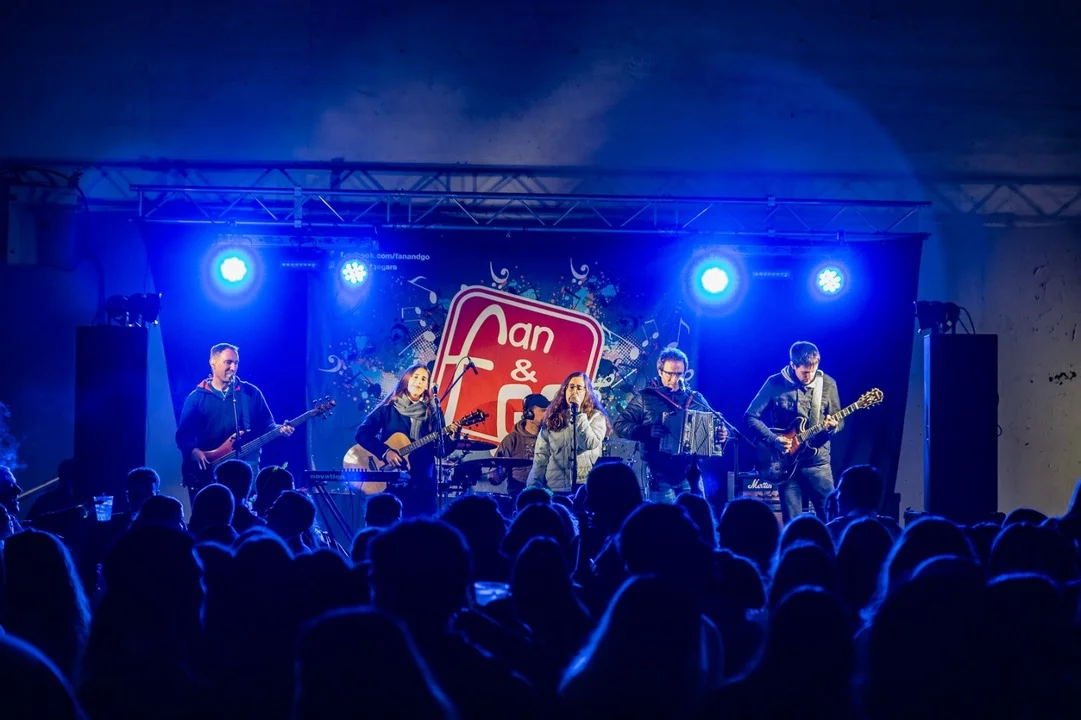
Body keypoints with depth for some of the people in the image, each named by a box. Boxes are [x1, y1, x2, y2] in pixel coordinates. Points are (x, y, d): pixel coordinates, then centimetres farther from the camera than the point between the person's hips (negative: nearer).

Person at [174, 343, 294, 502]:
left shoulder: (251, 392, 8)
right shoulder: (196, 397, 6)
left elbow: (266, 424, 8)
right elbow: (183, 435, 3)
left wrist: (279, 429, -13)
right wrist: (194, 451, -16)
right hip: (208, 468, 0)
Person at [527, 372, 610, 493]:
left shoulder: (596, 417, 4)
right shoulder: (552, 418, 11)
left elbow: (590, 444, -14)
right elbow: (541, 456, 8)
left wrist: (578, 413, -10)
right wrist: (533, 487, 1)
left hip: (587, 486, -2)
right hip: (556, 487, 2)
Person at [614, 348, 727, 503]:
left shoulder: (696, 399, 12)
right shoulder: (645, 397, 3)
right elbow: (620, 425, -2)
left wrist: (722, 434, -7)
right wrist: (647, 431, -19)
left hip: (690, 474, 3)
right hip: (660, 475, -3)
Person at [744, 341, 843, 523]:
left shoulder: (827, 384, 1)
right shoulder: (775, 384, -5)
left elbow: (839, 421, 8)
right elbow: (751, 417, -3)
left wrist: (833, 426, -16)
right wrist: (773, 439, -15)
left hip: (817, 461, 1)